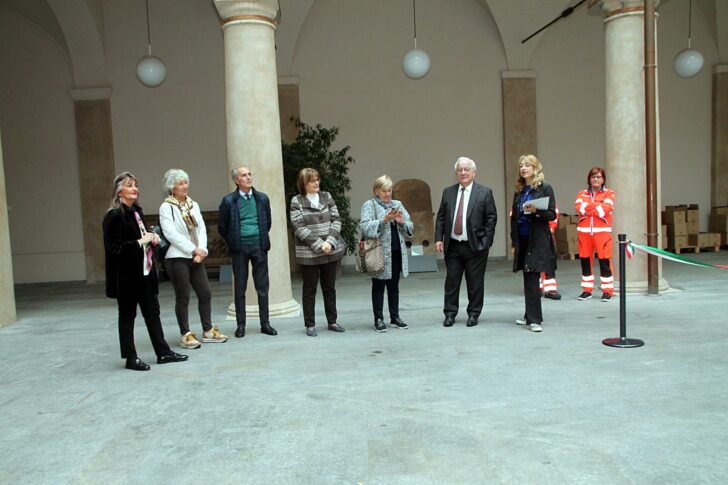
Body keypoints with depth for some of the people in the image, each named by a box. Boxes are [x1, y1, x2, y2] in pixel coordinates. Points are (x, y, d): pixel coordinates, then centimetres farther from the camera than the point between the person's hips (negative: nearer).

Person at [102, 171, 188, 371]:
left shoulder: (136, 211, 12)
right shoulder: (114, 216, -14)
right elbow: (114, 248, -20)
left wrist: (151, 238, 4)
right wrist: (140, 242, -19)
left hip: (144, 271, 8)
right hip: (126, 275, -8)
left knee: (152, 311, 12)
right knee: (127, 315, 4)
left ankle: (163, 352, 20)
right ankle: (130, 357, 15)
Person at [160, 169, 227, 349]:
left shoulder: (193, 205, 11)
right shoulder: (166, 207, -6)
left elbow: (201, 229, 7)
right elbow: (171, 233, -14)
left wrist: (202, 250, -8)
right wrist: (194, 249, -16)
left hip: (196, 258, 6)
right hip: (177, 258, -6)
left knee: (205, 293, 6)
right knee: (183, 298, 0)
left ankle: (208, 331, 18)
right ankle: (185, 335, 11)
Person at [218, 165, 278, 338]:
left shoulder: (262, 198, 5)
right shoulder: (229, 201, -2)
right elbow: (222, 227, 4)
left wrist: (263, 239, 10)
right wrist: (233, 243, 5)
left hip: (259, 247, 2)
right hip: (239, 249, -2)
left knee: (263, 287, 5)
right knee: (240, 288, 6)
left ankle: (265, 323, 14)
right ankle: (241, 325, 14)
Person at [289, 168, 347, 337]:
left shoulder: (327, 197, 6)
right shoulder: (296, 201, -4)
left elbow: (336, 220, 2)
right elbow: (299, 228, -12)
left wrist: (330, 242, -12)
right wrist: (319, 245, -17)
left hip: (330, 251, 4)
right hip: (308, 253, -3)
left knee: (330, 288, 12)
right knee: (309, 289, 5)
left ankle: (332, 321, 23)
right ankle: (310, 324, 14)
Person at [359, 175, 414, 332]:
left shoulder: (397, 204, 15)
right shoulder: (369, 205, 0)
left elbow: (410, 227, 14)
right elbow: (365, 227, -14)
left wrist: (402, 222, -7)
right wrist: (384, 220, -22)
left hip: (397, 251, 5)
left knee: (394, 286, 11)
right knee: (378, 286, 2)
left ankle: (395, 318, 19)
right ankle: (378, 319, 9)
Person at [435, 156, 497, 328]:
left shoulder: (485, 192, 0)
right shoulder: (448, 192, 9)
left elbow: (491, 218, -1)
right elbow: (441, 217, 10)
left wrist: (486, 242, -8)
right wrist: (439, 238, 1)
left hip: (475, 246, -2)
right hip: (452, 246, 3)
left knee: (475, 283, 5)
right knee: (451, 282, 7)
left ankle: (473, 314, 19)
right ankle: (450, 314, 18)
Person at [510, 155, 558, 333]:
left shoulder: (545, 188, -2)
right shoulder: (519, 190, 13)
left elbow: (552, 215, -4)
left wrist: (536, 210, -22)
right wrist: (514, 242, 12)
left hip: (538, 240, -5)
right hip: (522, 239, 5)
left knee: (532, 278, -9)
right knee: (528, 278, 10)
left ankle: (534, 319, -4)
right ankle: (530, 316, 19)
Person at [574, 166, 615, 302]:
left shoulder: (609, 193, 7)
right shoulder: (582, 194, 15)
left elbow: (606, 208, -12)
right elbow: (578, 206, -5)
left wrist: (587, 207, -6)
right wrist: (596, 206, -11)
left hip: (602, 231, -3)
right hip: (584, 231, 3)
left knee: (604, 261, -4)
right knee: (585, 261, 6)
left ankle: (607, 291, 4)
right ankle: (587, 290, 14)